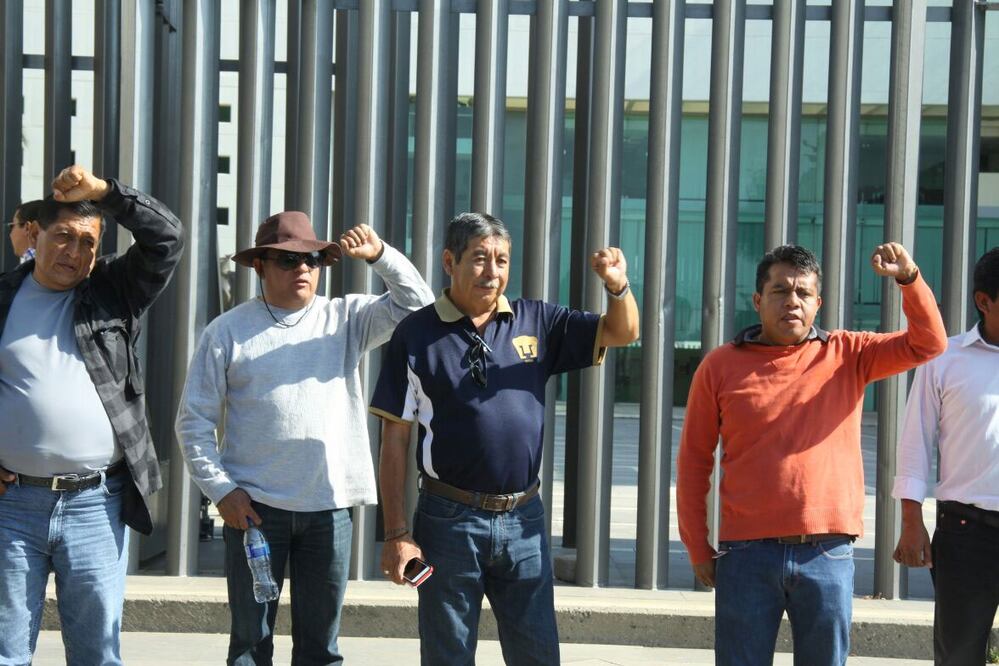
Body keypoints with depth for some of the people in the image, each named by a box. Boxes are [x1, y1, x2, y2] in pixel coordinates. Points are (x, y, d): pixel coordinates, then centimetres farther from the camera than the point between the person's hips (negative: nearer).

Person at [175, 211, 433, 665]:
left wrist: (378, 254, -15)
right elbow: (195, 420, 1)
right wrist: (221, 488, -7)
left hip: (329, 508, 2)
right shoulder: (227, 331, 1)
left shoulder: (346, 318, 7)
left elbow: (417, 305, -2)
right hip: (253, 507, -2)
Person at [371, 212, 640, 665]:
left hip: (524, 520, 3)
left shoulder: (536, 322, 6)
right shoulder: (417, 334, -3)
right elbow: (395, 442, -4)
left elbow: (622, 332, 9)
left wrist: (618, 286, -14)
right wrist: (396, 534, -8)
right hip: (449, 521, -3)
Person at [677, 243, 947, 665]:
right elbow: (694, 461, 5)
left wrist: (908, 278, -17)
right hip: (747, 553, -1)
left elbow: (928, 343, -2)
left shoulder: (848, 355, 6)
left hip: (828, 554, 1)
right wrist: (698, 548, 3)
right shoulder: (720, 366, 3)